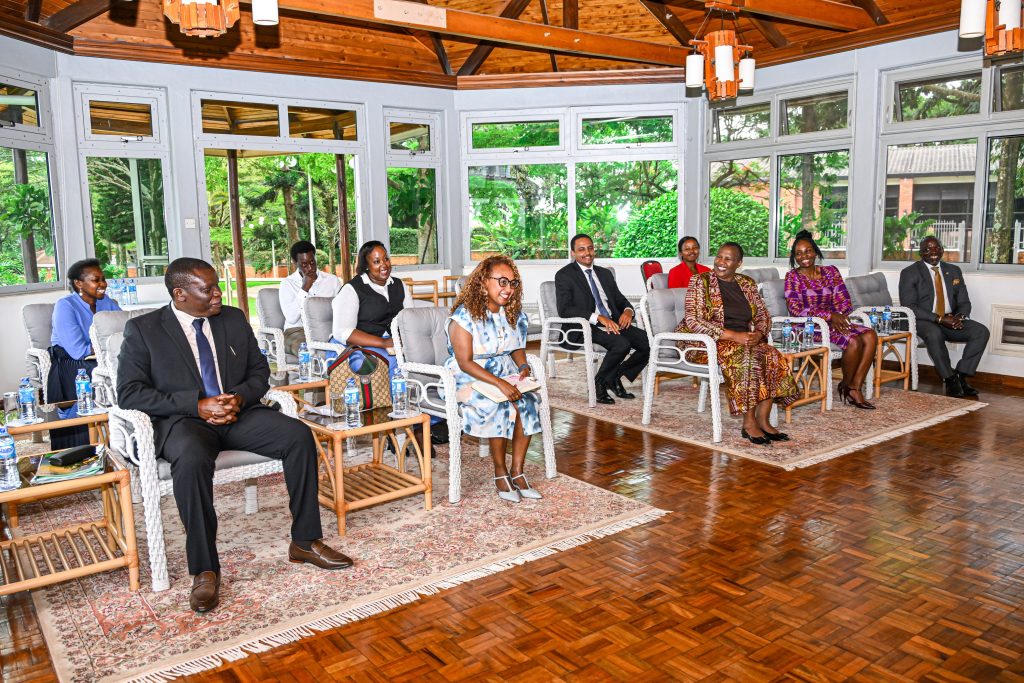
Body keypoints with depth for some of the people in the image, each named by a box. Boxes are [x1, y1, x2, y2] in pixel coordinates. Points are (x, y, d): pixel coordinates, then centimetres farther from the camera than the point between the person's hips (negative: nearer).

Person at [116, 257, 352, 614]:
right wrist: (197, 405, -17)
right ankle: (205, 570, -24)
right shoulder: (143, 329, 0)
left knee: (300, 435, -20)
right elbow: (130, 392, -6)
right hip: (183, 420, -4)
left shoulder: (234, 318, 12)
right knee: (192, 459, -38)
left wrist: (240, 396, -8)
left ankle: (304, 542, -8)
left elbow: (260, 371, 16)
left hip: (237, 412, 4)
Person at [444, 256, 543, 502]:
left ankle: (517, 471, -14)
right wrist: (499, 383, -29)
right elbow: (464, 362, -20)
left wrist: (523, 367, -7)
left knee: (529, 401, -23)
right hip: (468, 379, -6)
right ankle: (500, 472, -13)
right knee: (502, 407, -32)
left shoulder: (513, 314, 7)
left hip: (505, 376, 6)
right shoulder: (465, 315, -14)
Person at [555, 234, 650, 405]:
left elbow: (620, 300, 21)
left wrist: (627, 311, -6)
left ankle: (615, 377, 5)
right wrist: (598, 318, -23)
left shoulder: (605, 273, 21)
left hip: (613, 324, 7)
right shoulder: (564, 275, 0)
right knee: (622, 344, -31)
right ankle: (599, 383, -7)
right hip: (584, 328, -6)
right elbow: (564, 309, -13)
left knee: (649, 343, -14)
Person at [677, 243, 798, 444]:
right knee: (746, 356, -33)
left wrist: (759, 333, -11)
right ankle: (748, 424, -25)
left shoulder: (747, 284, 14)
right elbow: (693, 321, -14)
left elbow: (763, 315, 15)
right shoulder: (700, 282, -3)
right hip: (709, 343, -5)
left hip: (745, 340, 6)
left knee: (773, 357, -23)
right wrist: (733, 336, -22)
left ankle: (763, 420, -17)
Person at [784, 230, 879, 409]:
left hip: (834, 320, 6)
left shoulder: (831, 272, 11)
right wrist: (830, 316, -18)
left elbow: (843, 301, 6)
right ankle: (845, 385, -2)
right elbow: (795, 309, -13)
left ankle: (855, 388, -15)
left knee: (870, 336, -19)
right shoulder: (793, 276, -3)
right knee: (854, 341, -26)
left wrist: (838, 317, -17)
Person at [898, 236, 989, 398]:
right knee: (934, 334, -38)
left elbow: (964, 302, 14)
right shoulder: (909, 273, -2)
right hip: (922, 321, -5)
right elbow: (908, 307, -12)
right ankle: (950, 380, -25)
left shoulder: (954, 271, 14)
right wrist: (939, 319, -21)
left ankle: (961, 376, -17)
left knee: (981, 331, -19)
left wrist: (960, 316, -11)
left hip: (951, 320, 6)